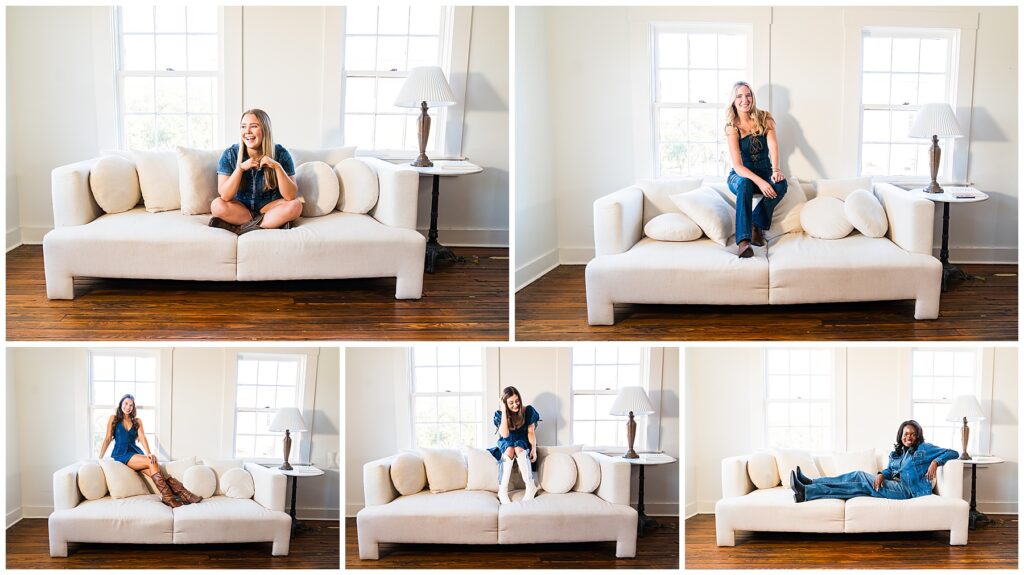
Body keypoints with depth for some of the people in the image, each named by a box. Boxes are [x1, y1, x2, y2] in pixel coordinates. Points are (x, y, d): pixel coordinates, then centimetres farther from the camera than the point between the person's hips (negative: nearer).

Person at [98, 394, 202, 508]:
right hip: (121, 454, -3)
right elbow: (107, 439, 8)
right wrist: (99, 458, 0)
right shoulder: (113, 419, 11)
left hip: (135, 452, 3)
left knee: (151, 471, -28)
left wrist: (149, 453, -14)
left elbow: (142, 437, 3)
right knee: (152, 463, -28)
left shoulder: (137, 421, 18)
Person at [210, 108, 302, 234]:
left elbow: (290, 196, -17)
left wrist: (277, 167, -29)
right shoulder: (230, 154, -11)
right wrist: (240, 168, -28)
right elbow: (225, 196, -18)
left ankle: (238, 228, -24)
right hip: (240, 208, 1)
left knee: (296, 205, -28)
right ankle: (275, 222, -20)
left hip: (268, 207, -1)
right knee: (217, 205, -28)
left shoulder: (281, 154, -12)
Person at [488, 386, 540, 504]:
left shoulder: (528, 411, -9)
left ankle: (530, 487, -38)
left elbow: (531, 432, -6)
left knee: (519, 448, -35)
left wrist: (534, 448, -22)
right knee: (509, 449, -35)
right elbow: (505, 434, -22)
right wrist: (504, 412, -24)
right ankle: (502, 491, -41)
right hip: (506, 444, 0)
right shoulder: (499, 414, -10)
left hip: (523, 442, 0)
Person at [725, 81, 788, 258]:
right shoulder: (732, 127, -11)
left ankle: (757, 224, -14)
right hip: (740, 175, -2)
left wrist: (776, 170, -41)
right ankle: (743, 240, -48)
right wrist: (759, 182, -35)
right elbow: (738, 165, -19)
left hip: (764, 172, 2)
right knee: (744, 184, -38)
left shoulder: (764, 118, -3)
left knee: (781, 183, -31)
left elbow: (773, 144, -21)